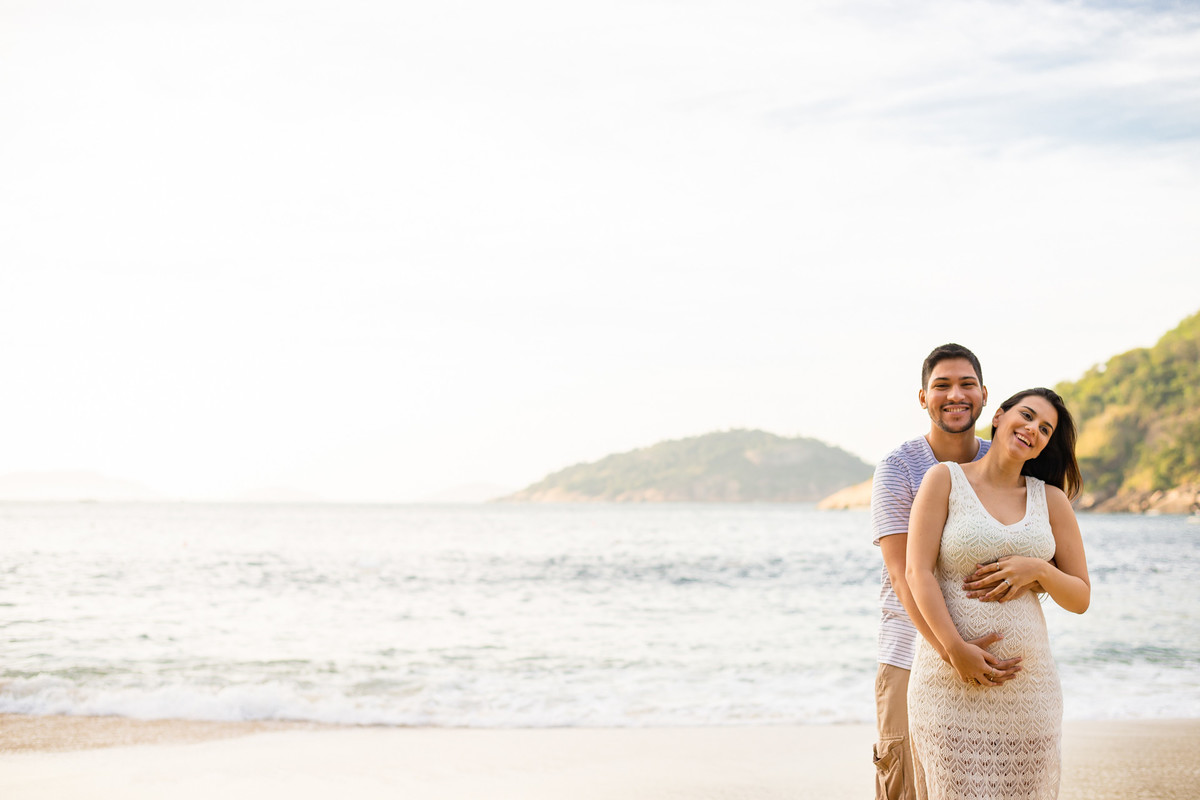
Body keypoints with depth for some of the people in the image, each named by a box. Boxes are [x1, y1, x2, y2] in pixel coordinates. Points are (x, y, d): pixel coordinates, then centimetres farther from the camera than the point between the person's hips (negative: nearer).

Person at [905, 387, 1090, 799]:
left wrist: (1037, 570, -9)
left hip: (1028, 684, 3)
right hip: (952, 682, -3)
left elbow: (1080, 599, 11)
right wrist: (956, 649, -18)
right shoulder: (945, 479, 2)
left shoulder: (1052, 500, 10)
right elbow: (917, 572, -7)